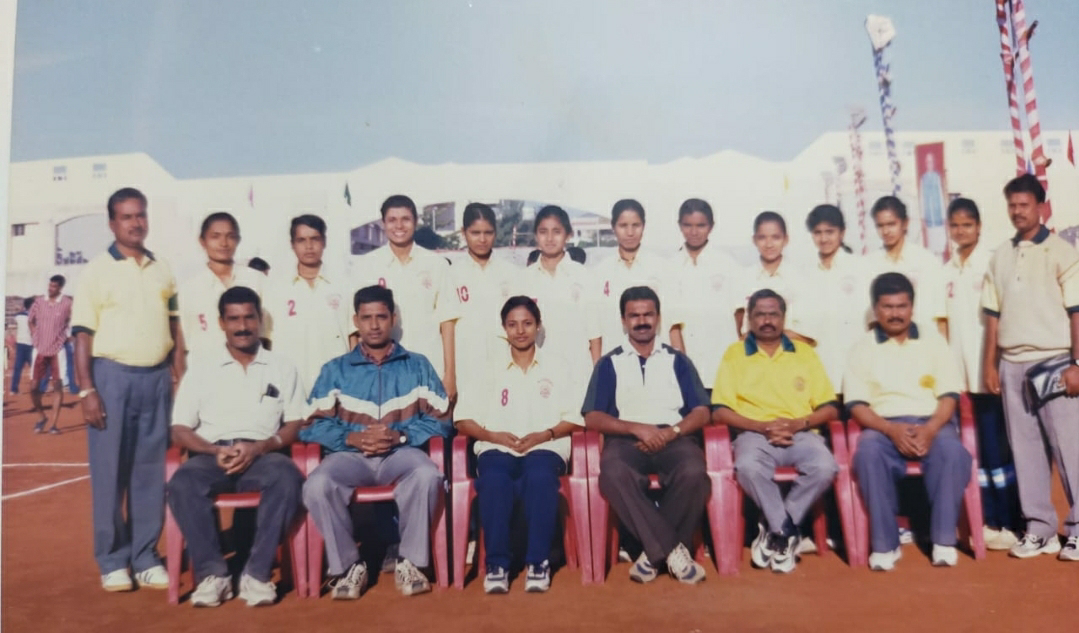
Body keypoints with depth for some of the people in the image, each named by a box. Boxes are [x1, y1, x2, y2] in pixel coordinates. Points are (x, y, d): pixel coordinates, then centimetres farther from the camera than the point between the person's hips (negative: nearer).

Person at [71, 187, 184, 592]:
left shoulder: (162, 270, 10)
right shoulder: (97, 270, -1)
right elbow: (83, 335, -4)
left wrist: (179, 377, 7)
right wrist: (87, 390, -11)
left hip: (156, 377, 3)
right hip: (113, 375, -3)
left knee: (152, 470, 7)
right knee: (109, 470, 3)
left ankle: (146, 557, 17)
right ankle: (112, 560, 15)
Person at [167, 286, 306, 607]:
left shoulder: (282, 367, 14)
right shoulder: (201, 364, 14)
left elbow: (294, 424, 7)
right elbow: (180, 430, 8)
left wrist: (259, 448, -12)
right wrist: (215, 451, -11)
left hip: (262, 455, 0)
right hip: (211, 455, 1)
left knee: (288, 478, -34)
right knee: (182, 484, -32)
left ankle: (257, 573, -26)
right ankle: (212, 572, -21)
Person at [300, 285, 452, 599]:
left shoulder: (418, 365, 15)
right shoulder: (335, 370, 17)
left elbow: (440, 420, 5)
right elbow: (312, 426, 6)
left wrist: (400, 436, -11)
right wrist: (352, 438, -12)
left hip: (402, 452, -1)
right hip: (350, 454, 1)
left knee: (428, 475, -34)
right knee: (317, 486, -31)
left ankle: (410, 561, -14)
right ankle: (348, 564, -10)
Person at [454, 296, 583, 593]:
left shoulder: (555, 366, 16)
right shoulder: (488, 366, 15)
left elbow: (575, 416, 7)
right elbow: (463, 419, 8)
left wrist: (545, 434, -9)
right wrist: (492, 435, -9)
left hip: (545, 446, 0)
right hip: (497, 446, 1)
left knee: (540, 477, -35)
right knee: (495, 479, -34)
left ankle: (538, 561, -23)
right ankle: (496, 563, -23)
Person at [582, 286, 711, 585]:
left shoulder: (677, 360, 20)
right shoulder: (609, 364, 16)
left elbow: (701, 412, 11)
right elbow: (592, 417, 5)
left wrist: (671, 431, -10)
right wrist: (637, 428, -11)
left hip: (674, 438, 1)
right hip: (626, 439, -1)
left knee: (693, 472, -34)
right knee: (614, 474, -36)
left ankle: (655, 551, -16)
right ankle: (672, 549, -25)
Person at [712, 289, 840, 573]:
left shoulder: (805, 352, 18)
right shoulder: (734, 354, 12)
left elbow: (830, 408, 12)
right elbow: (720, 411, 2)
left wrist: (799, 423, -8)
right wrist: (762, 426, -12)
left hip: (801, 433, 2)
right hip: (754, 433, -2)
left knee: (825, 467, -30)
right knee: (748, 467, -36)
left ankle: (775, 530, -11)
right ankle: (786, 532, -13)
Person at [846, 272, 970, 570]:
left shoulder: (933, 340, 13)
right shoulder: (863, 347, 9)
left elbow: (949, 395, 5)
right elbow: (857, 404, 0)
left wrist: (930, 429, -15)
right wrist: (891, 429, -17)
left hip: (932, 423, 1)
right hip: (884, 426, -1)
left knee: (952, 451, -32)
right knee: (868, 452, -34)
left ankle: (944, 539, -19)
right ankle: (884, 544, -24)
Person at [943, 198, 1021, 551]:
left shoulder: (991, 261, -4)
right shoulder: (947, 269, 11)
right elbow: (945, 320, 11)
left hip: (987, 367, -5)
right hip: (960, 369, 5)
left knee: (996, 446, -1)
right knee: (977, 448, 9)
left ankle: (1009, 523, 9)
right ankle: (990, 520, 17)